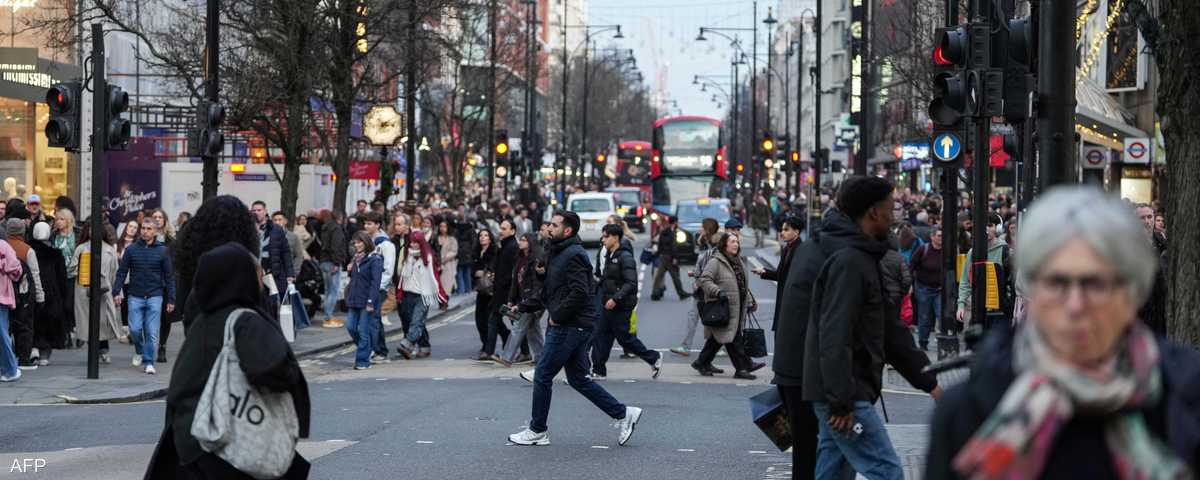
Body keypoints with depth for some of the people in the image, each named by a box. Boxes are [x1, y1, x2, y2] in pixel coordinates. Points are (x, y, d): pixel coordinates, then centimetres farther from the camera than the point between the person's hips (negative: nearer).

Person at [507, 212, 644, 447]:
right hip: (570, 326, 10)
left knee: (542, 376, -1)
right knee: (578, 379, 13)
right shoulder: (560, 252, 17)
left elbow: (579, 292, -26)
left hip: (570, 327, -10)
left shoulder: (573, 255, -16)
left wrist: (557, 316, -18)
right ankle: (623, 414, 14)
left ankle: (537, 431, 9)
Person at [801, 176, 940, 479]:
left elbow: (890, 331, 20)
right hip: (843, 396, -10)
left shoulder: (865, 260, 18)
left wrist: (929, 382, 18)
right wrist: (841, 401, -23)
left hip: (838, 396, 10)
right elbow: (835, 338, -22)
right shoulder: (848, 262, -16)